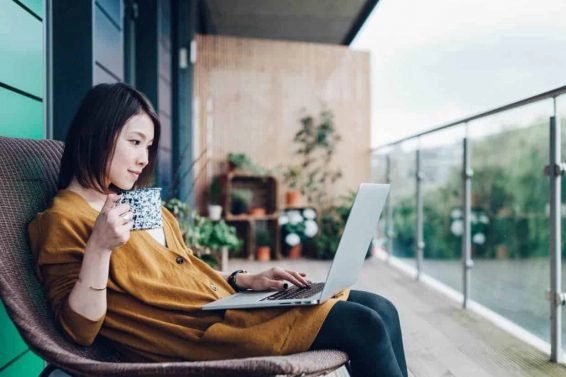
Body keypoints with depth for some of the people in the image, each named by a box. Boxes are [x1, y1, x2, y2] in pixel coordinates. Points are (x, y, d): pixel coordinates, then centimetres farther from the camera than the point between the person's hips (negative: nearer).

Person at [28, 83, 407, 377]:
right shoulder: (63, 219, -5)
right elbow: (80, 329, -12)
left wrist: (246, 280, 7)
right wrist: (99, 247, -24)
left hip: (225, 303, 9)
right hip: (196, 331, -8)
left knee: (380, 309, 2)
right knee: (364, 326, -15)